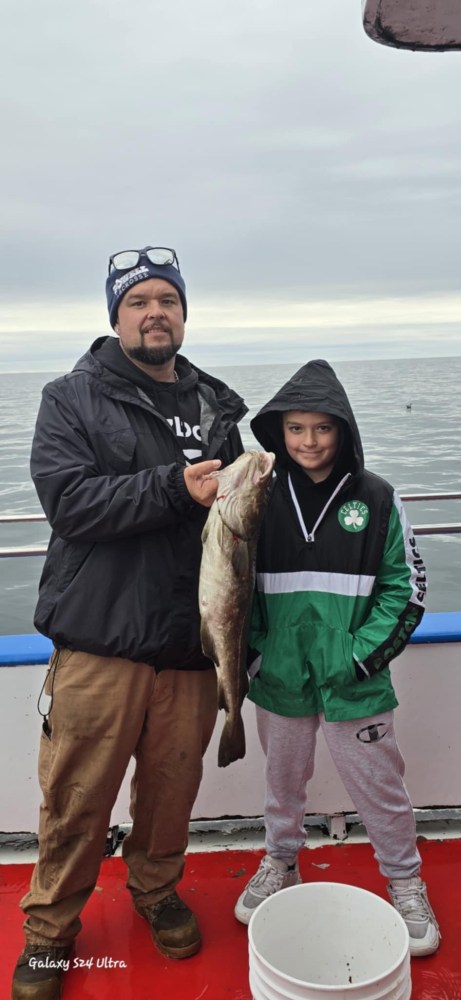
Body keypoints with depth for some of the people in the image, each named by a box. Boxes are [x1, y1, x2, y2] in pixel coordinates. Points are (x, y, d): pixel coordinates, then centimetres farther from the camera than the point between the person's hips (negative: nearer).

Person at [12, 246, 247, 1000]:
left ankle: (156, 889, 43)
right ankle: (50, 927, 32)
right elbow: (69, 501, -14)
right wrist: (175, 487, -22)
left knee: (173, 786, 15)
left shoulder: (215, 406, 12)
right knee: (76, 798, 7)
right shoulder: (73, 398, 0)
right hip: (99, 641, -3)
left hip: (191, 645, 4)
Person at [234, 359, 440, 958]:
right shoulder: (263, 498, -3)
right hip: (280, 681, 2)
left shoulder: (376, 499, -8)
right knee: (283, 782, 22)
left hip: (355, 684, -2)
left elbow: (407, 589, -5)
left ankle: (405, 882, 38)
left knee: (380, 788, 12)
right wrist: (252, 651, -5)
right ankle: (280, 863, 47)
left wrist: (361, 656, -13)